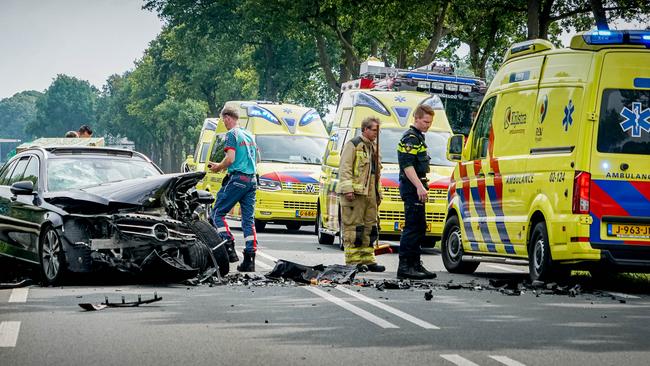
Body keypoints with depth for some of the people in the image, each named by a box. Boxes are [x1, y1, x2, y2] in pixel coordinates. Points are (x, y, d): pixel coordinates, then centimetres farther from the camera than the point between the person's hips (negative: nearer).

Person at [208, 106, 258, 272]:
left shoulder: (232, 134, -6)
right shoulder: (249, 135, 19)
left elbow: (230, 159, -17)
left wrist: (218, 167, 2)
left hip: (237, 179, -8)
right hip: (252, 180, 8)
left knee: (218, 213, 2)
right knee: (249, 219, 5)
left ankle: (229, 248, -12)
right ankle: (249, 259, -1)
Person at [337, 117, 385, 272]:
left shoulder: (373, 148, 22)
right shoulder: (353, 145, -4)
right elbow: (345, 168, -11)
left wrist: (378, 193, 22)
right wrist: (347, 188, -20)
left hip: (370, 194, 9)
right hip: (355, 194, -9)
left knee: (369, 227, 9)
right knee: (353, 227, -8)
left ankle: (367, 260, 13)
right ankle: (353, 261, -8)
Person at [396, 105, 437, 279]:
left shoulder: (418, 137, 21)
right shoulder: (410, 138, -11)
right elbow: (407, 165, -21)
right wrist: (419, 186, -27)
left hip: (417, 188, 11)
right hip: (412, 187, -11)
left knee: (420, 227, 13)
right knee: (412, 227, -12)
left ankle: (415, 264, 17)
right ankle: (404, 266, -13)